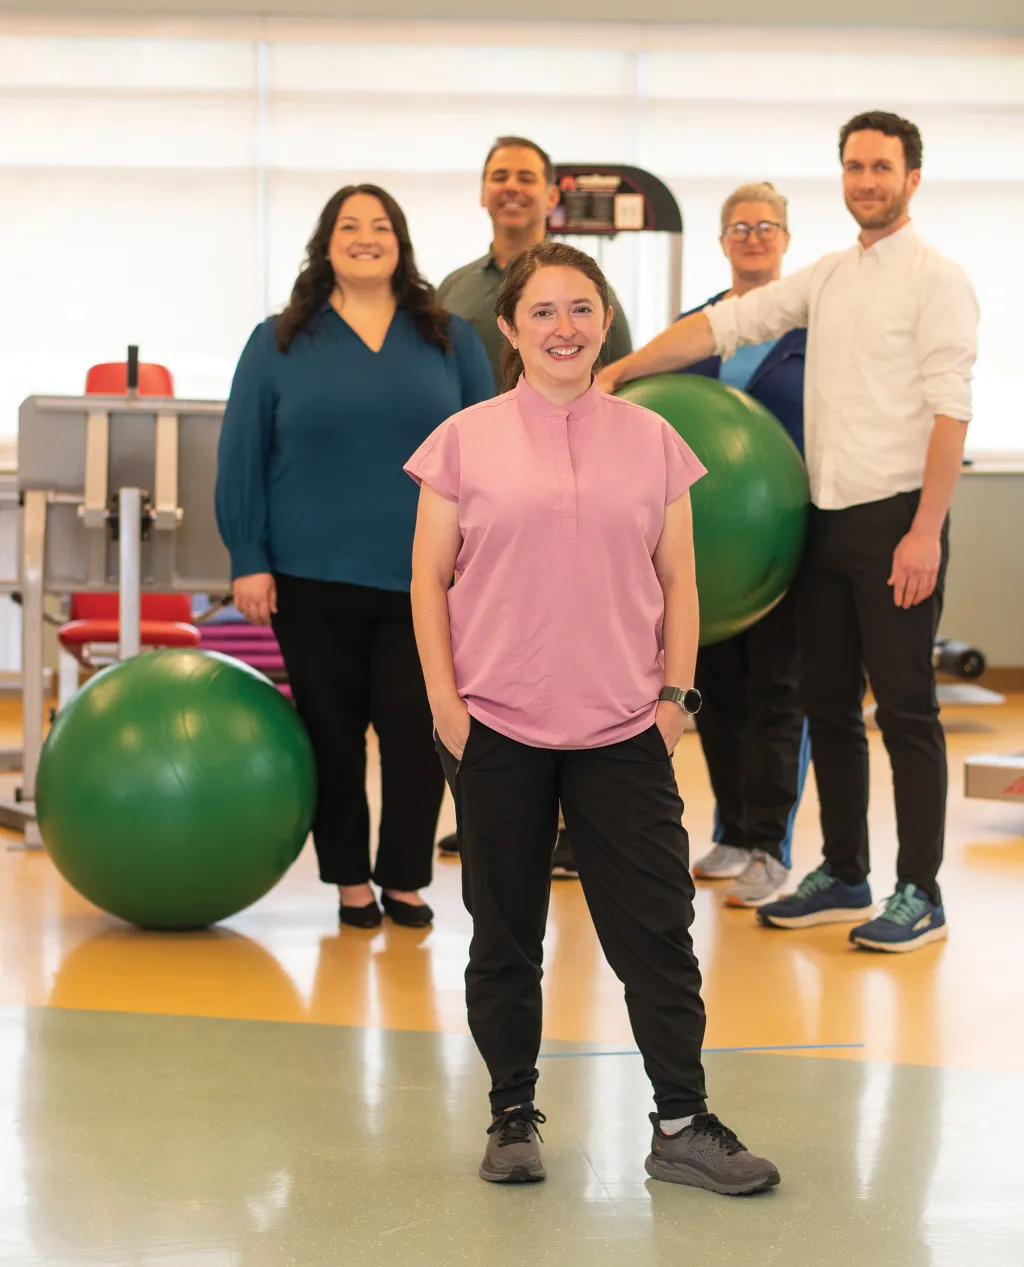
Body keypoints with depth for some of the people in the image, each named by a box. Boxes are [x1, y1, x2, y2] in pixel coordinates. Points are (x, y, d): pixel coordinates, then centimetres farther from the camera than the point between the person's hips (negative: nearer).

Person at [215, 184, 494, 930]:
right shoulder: (279, 344, 5)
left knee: (417, 731, -2)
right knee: (332, 734, 6)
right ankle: (349, 880, 19)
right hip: (315, 581, 0)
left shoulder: (451, 340, 8)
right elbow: (242, 456, 3)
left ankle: (405, 879, 14)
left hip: (424, 581, 0)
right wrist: (248, 560, -4)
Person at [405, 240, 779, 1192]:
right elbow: (429, 580, 3)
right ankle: (512, 1116, 20)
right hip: (497, 727, -1)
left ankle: (682, 1125, 6)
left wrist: (674, 694, 1)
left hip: (623, 727, 1)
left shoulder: (652, 442, 7)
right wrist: (444, 701, -5)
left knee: (656, 925, -1)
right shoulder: (465, 442, 2)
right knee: (505, 933, 8)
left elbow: (677, 581, 9)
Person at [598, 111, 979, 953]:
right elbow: (721, 325, 10)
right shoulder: (828, 279, 14)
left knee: (905, 709, -4)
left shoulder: (937, 281, -6)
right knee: (828, 705, 11)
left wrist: (925, 533, -19)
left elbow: (950, 412, -13)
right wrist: (617, 371, 0)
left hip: (895, 518, -7)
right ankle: (843, 877, 22)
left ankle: (920, 893, 3)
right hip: (827, 517, 7)